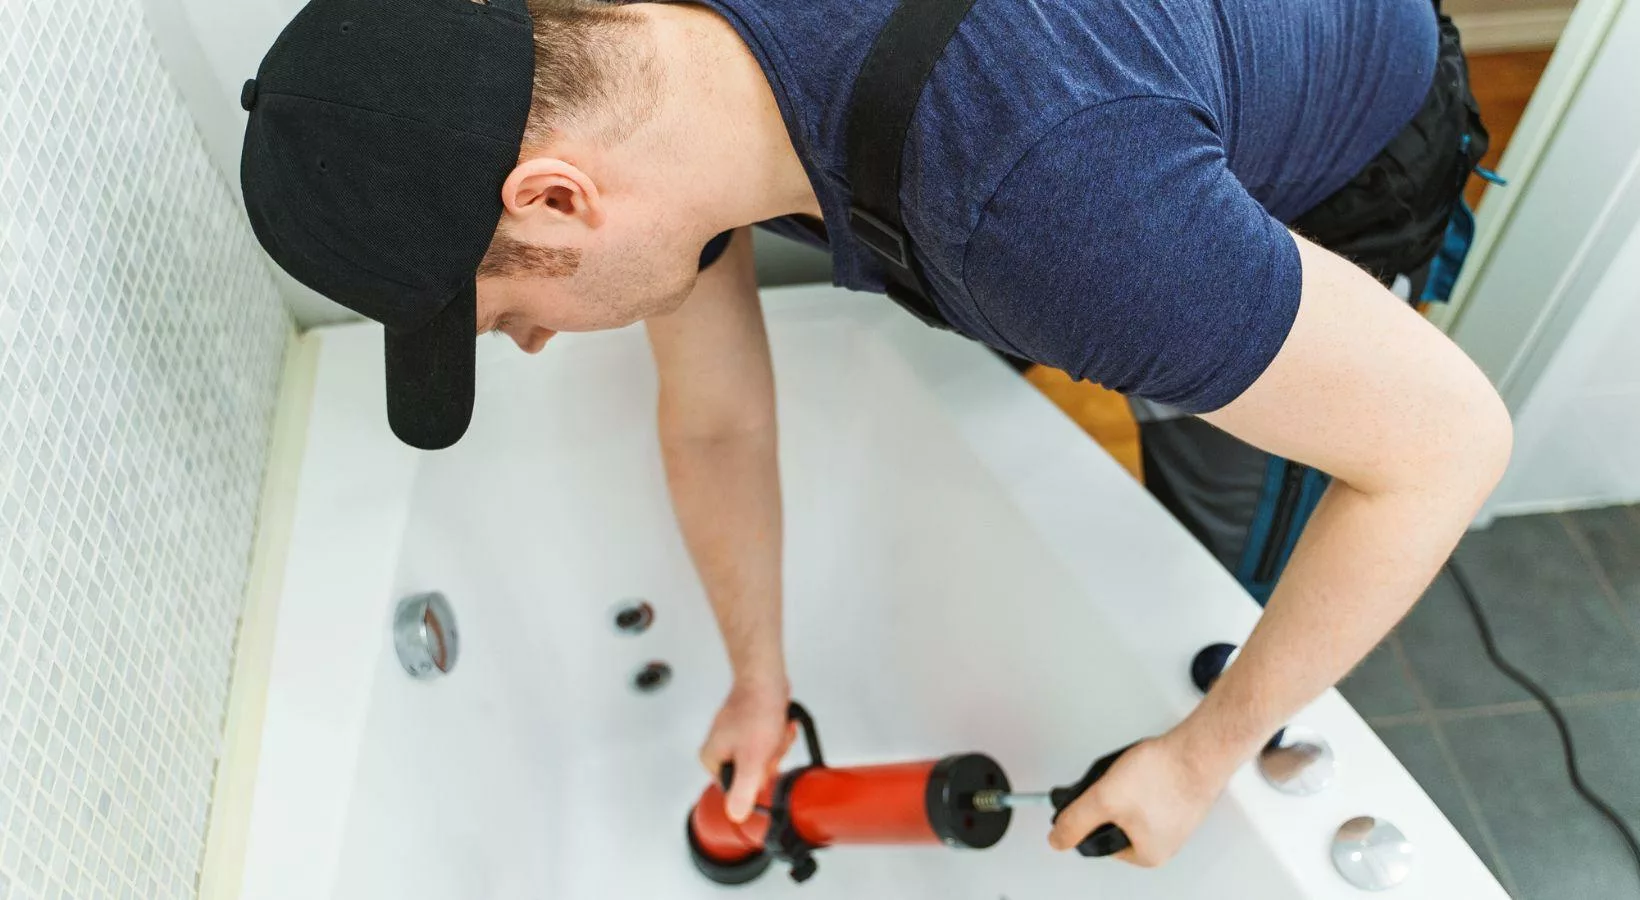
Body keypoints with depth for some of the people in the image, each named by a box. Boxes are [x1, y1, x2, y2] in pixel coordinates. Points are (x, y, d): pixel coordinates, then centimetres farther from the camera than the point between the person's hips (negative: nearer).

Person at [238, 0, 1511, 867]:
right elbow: (719, 423, -10)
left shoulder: (1033, 203, -51)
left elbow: (1451, 435, -39)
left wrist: (1207, 753, -29)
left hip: (1347, 164, -5)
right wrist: (760, 678, 3)